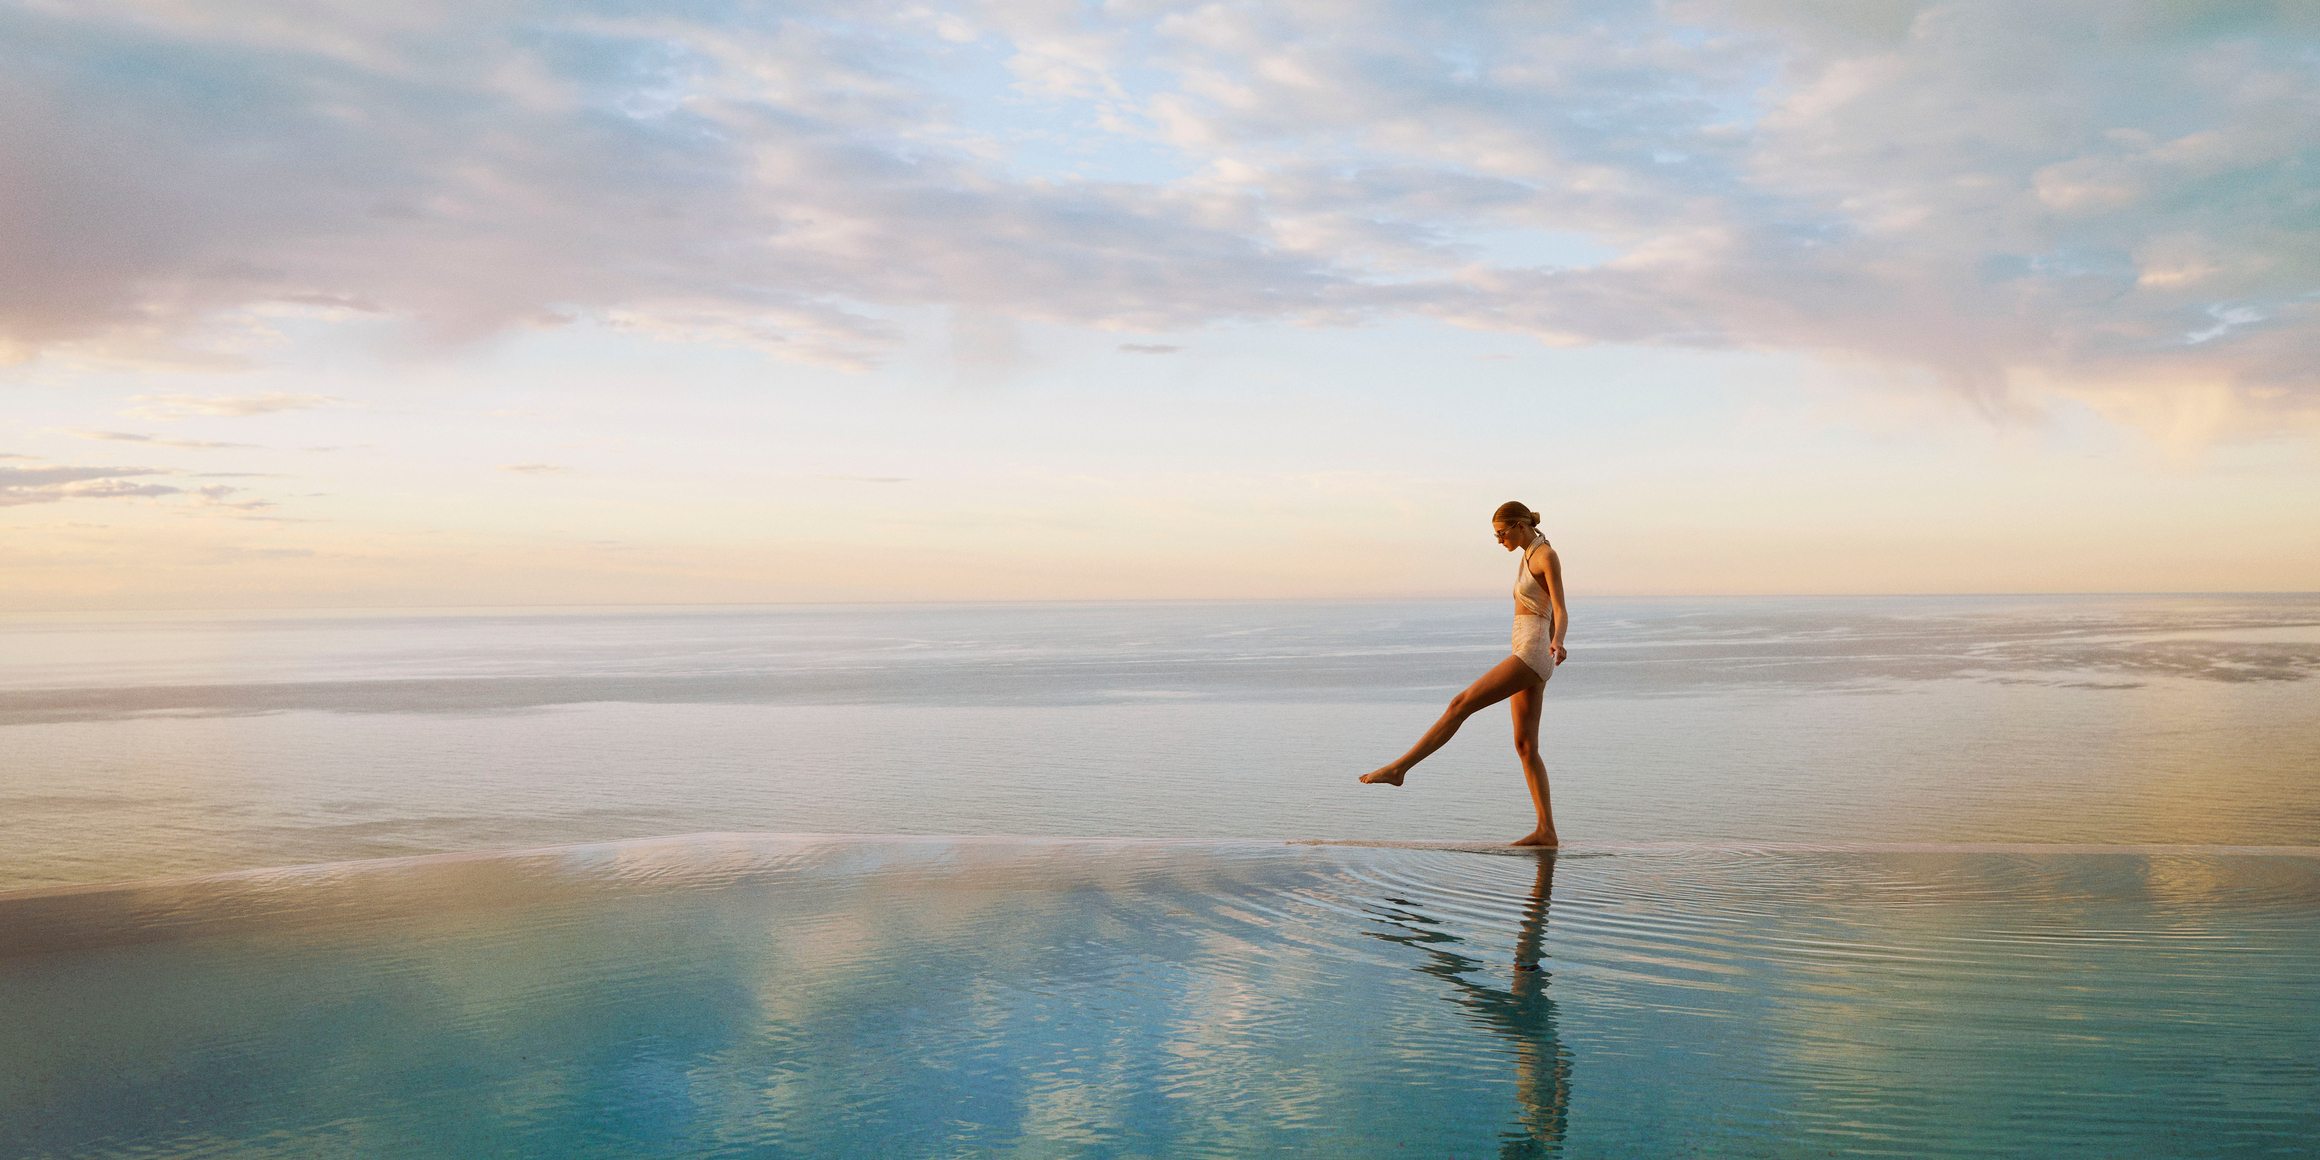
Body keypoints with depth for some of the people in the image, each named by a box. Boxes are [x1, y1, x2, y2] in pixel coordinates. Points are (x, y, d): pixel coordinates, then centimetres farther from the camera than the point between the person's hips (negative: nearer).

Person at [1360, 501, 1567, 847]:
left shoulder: (1547, 555, -9)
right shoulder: (1530, 557, 20)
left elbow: (1561, 612, -19)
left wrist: (1557, 645, -38)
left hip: (1532, 654, -11)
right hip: (1527, 658, 11)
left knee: (1460, 704, -16)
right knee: (1525, 746, 4)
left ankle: (1398, 767, -18)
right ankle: (1546, 830, 2)